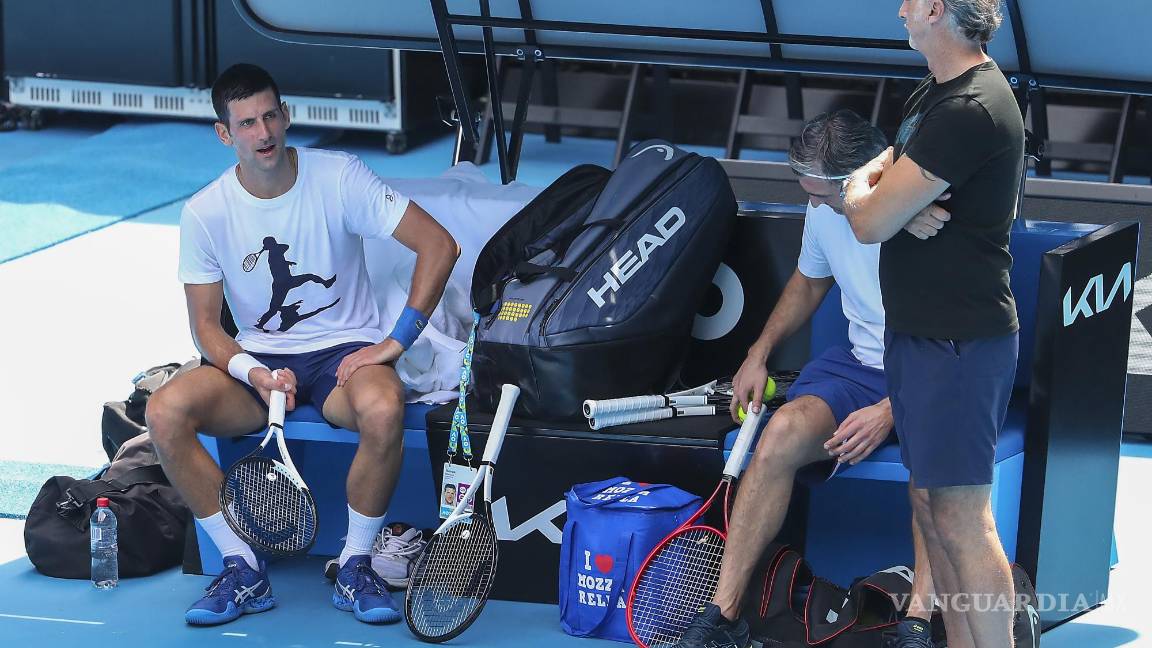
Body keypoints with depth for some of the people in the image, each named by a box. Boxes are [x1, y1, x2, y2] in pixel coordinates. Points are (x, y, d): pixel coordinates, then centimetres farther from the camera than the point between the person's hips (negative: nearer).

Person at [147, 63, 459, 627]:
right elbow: (206, 326, -1)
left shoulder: (338, 177, -9)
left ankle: (355, 568, -17)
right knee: (165, 412, -26)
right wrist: (255, 375, -22)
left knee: (383, 409, -38)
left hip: (345, 351, -2)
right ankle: (244, 571, -15)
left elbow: (439, 245, -11)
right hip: (257, 357, 2)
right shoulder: (204, 213, -4)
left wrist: (397, 341, -17)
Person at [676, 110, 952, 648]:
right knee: (783, 432, -24)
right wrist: (759, 354, 12)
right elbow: (809, 282, 25)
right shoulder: (826, 209, 2)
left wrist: (891, 412, -26)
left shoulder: (938, 219, -19)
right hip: (861, 363, 5)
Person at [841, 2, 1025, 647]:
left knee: (962, 520, -7)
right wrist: (877, 182, -5)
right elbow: (877, 171, 20)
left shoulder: (972, 110, -22)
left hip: (959, 342, -10)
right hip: (919, 330, 10)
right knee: (931, 504, 14)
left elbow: (870, 222, -20)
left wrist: (861, 190, 4)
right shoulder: (935, 92, 12)